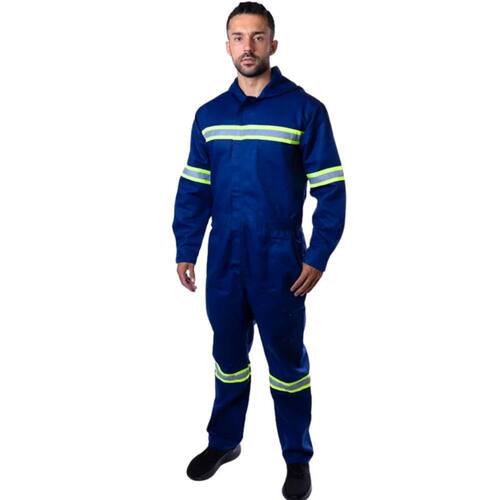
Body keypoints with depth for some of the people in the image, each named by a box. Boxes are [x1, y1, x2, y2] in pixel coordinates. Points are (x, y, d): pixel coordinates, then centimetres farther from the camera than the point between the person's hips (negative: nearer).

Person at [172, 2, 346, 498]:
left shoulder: (304, 109, -5)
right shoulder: (209, 114, 7)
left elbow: (330, 191, -6)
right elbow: (193, 189, 9)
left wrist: (317, 257, -11)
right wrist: (185, 251, 3)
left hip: (279, 261, -3)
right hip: (223, 260, 4)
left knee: (286, 361, 9)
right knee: (228, 354, 17)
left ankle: (298, 458, 27)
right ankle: (224, 441, 37)